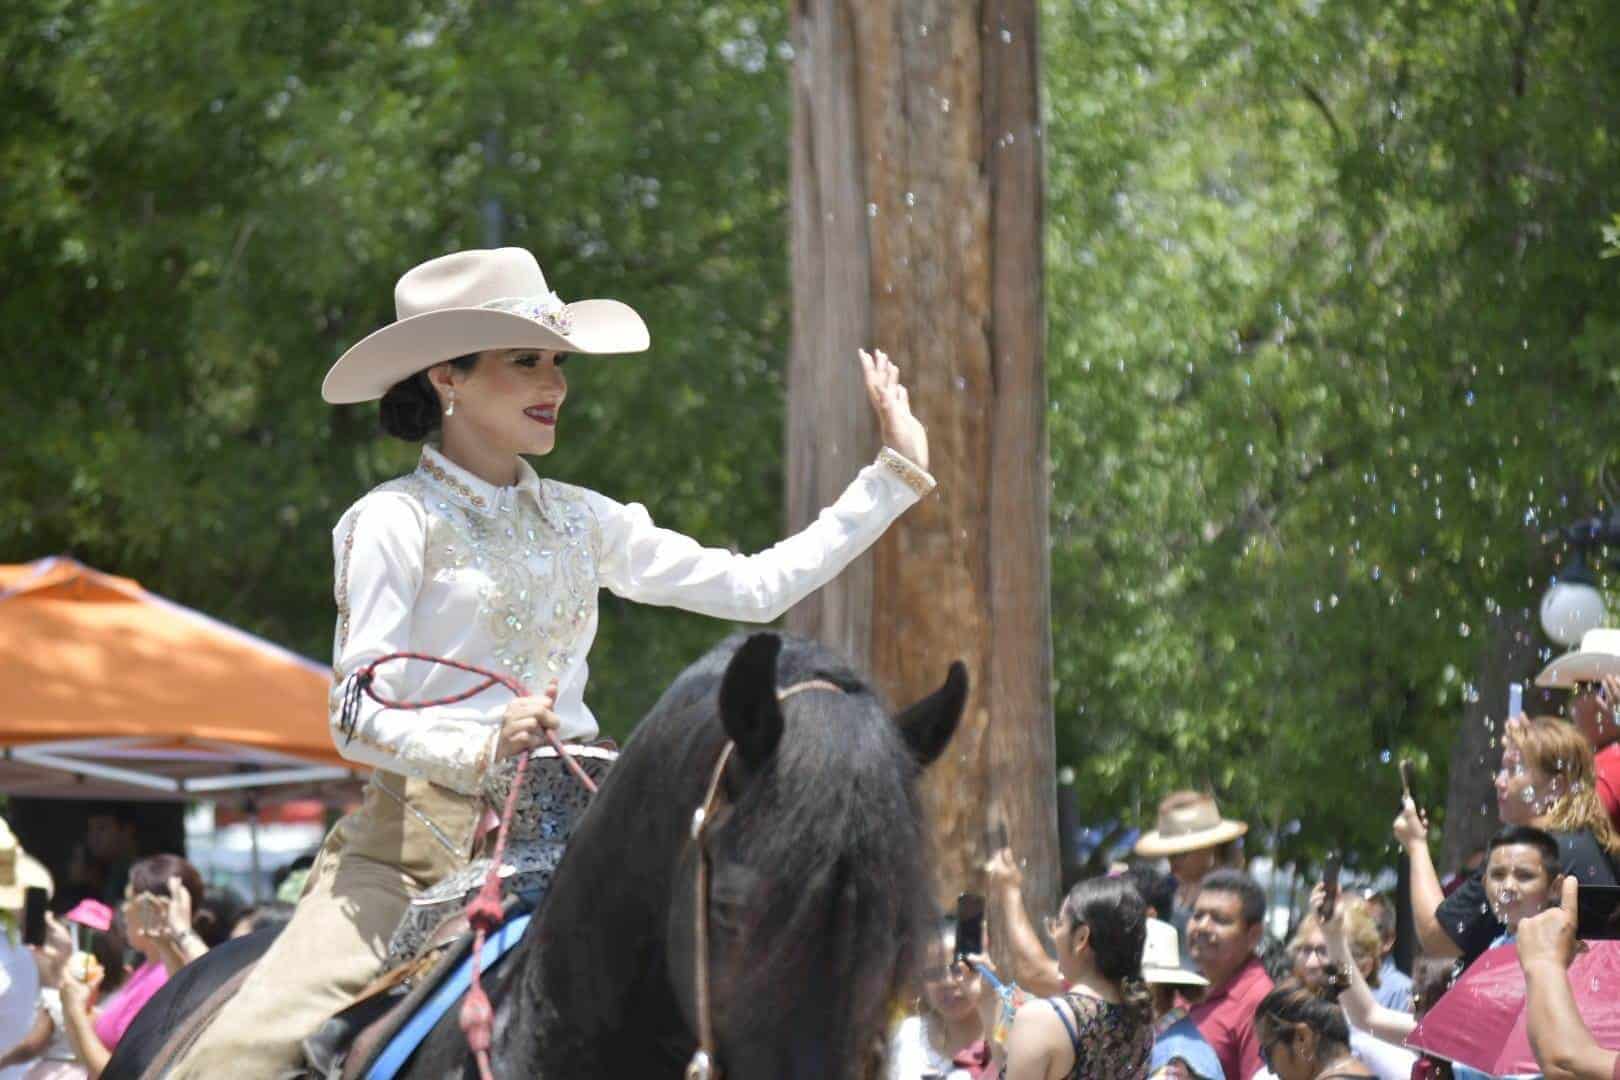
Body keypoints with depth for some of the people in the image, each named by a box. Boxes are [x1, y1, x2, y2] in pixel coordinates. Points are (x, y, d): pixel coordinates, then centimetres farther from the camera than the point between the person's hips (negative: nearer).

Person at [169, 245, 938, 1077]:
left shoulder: (581, 522, 15)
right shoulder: (393, 523, -2)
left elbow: (757, 587, 16)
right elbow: (358, 717, -9)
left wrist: (894, 476, 17)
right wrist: (480, 750, -27)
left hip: (573, 834, 5)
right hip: (424, 833, -5)